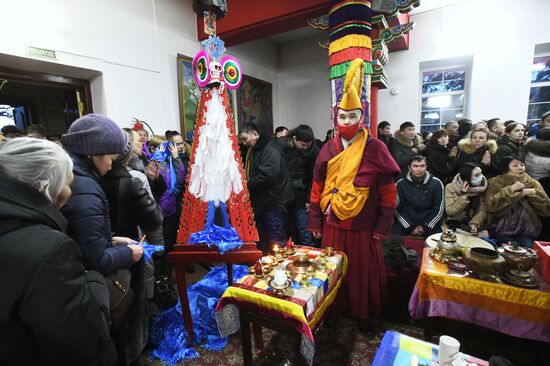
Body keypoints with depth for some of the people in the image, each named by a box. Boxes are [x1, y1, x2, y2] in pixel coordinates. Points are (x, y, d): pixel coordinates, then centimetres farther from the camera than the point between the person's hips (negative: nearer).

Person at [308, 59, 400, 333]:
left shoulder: (375, 149, -8)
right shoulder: (328, 150, 2)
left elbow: (388, 192, -6)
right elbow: (317, 188, 5)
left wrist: (382, 227, -6)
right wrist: (315, 222, 5)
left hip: (363, 227, -2)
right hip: (333, 225, 3)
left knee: (363, 273, 13)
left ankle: (363, 314, 37)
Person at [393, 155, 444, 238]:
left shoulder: (436, 183, 0)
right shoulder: (400, 184, -2)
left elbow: (439, 209, 2)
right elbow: (397, 209, -2)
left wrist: (426, 227, -7)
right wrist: (410, 227, -9)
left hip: (429, 224, 1)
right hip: (406, 223, 0)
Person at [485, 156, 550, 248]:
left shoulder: (533, 184, 12)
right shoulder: (496, 182, 0)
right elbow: (491, 206, -16)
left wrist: (533, 193, -7)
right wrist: (511, 189, -16)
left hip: (526, 230, 4)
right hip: (501, 229, -3)